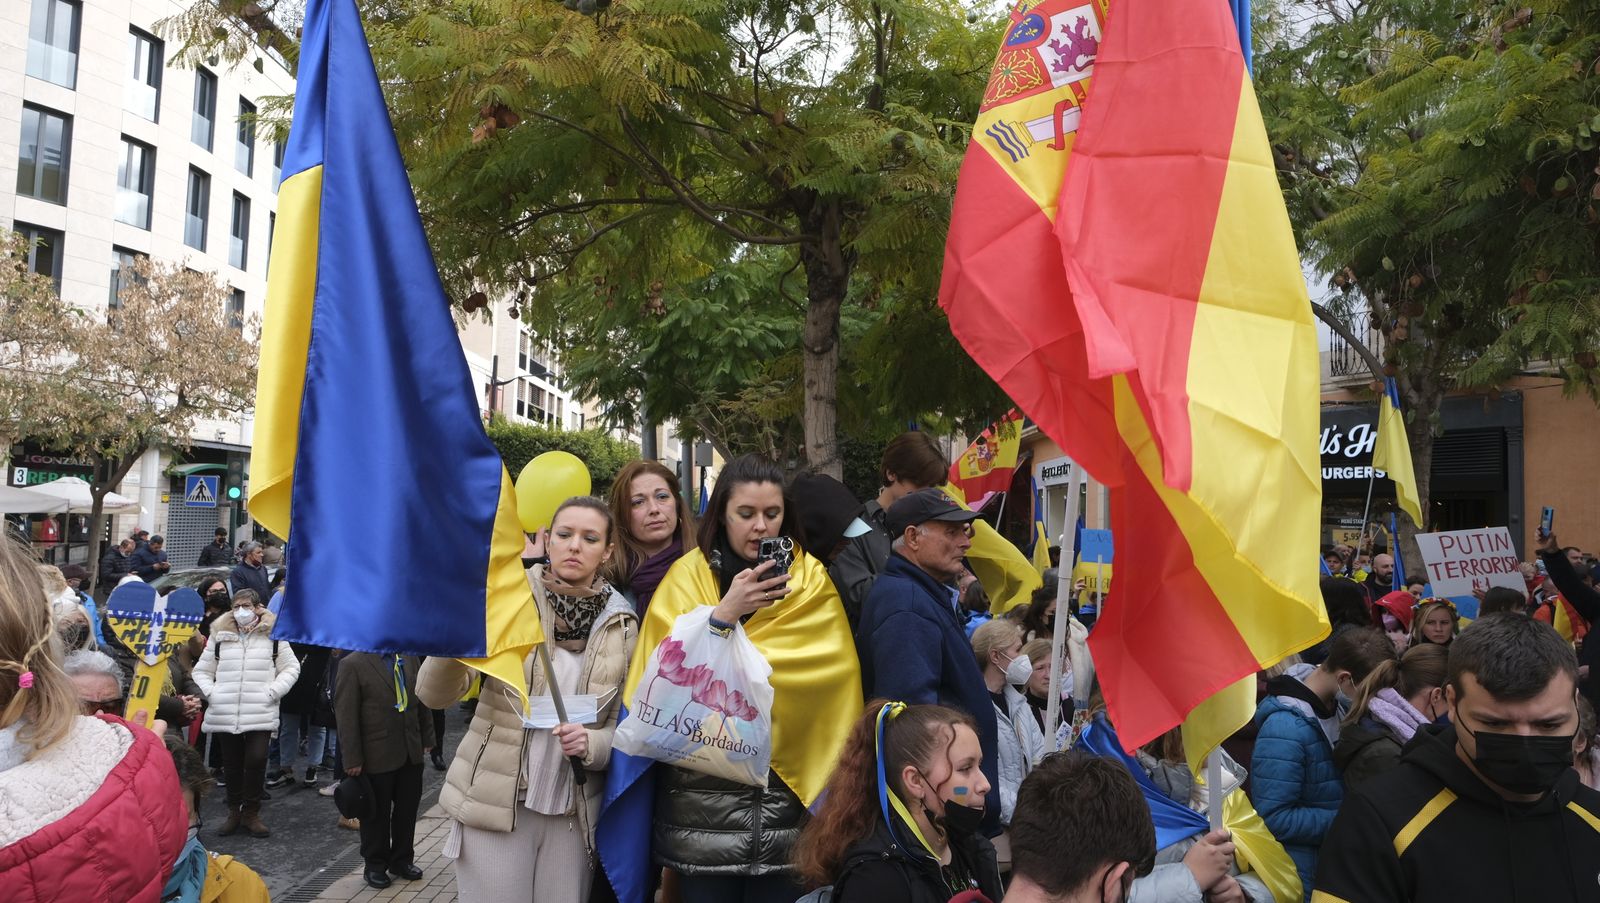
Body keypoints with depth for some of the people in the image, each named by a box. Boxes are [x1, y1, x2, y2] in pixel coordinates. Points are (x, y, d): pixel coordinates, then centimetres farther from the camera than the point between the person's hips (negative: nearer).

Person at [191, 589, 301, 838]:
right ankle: (234, 812, 25)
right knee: (232, 764, 10)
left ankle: (251, 813, 6)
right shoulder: (219, 637, 11)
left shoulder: (273, 636, 4)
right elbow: (202, 671, 17)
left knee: (256, 761, -10)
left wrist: (272, 692, -6)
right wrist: (211, 693, 1)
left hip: (261, 714, -2)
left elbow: (291, 668, 6)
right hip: (225, 714, 3)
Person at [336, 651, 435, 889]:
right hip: (377, 755, -5)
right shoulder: (353, 664, -11)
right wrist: (352, 759, -13)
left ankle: (402, 860, 32)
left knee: (407, 810, 14)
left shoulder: (411, 658, 5)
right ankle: (375, 866, 27)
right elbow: (346, 715, -12)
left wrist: (427, 739, 11)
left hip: (411, 752, 5)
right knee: (377, 814, 10)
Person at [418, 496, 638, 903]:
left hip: (574, 815, 2)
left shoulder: (622, 624, -1)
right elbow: (434, 694, -14)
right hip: (494, 805, -2)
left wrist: (591, 744, -16)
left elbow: (624, 726, 6)